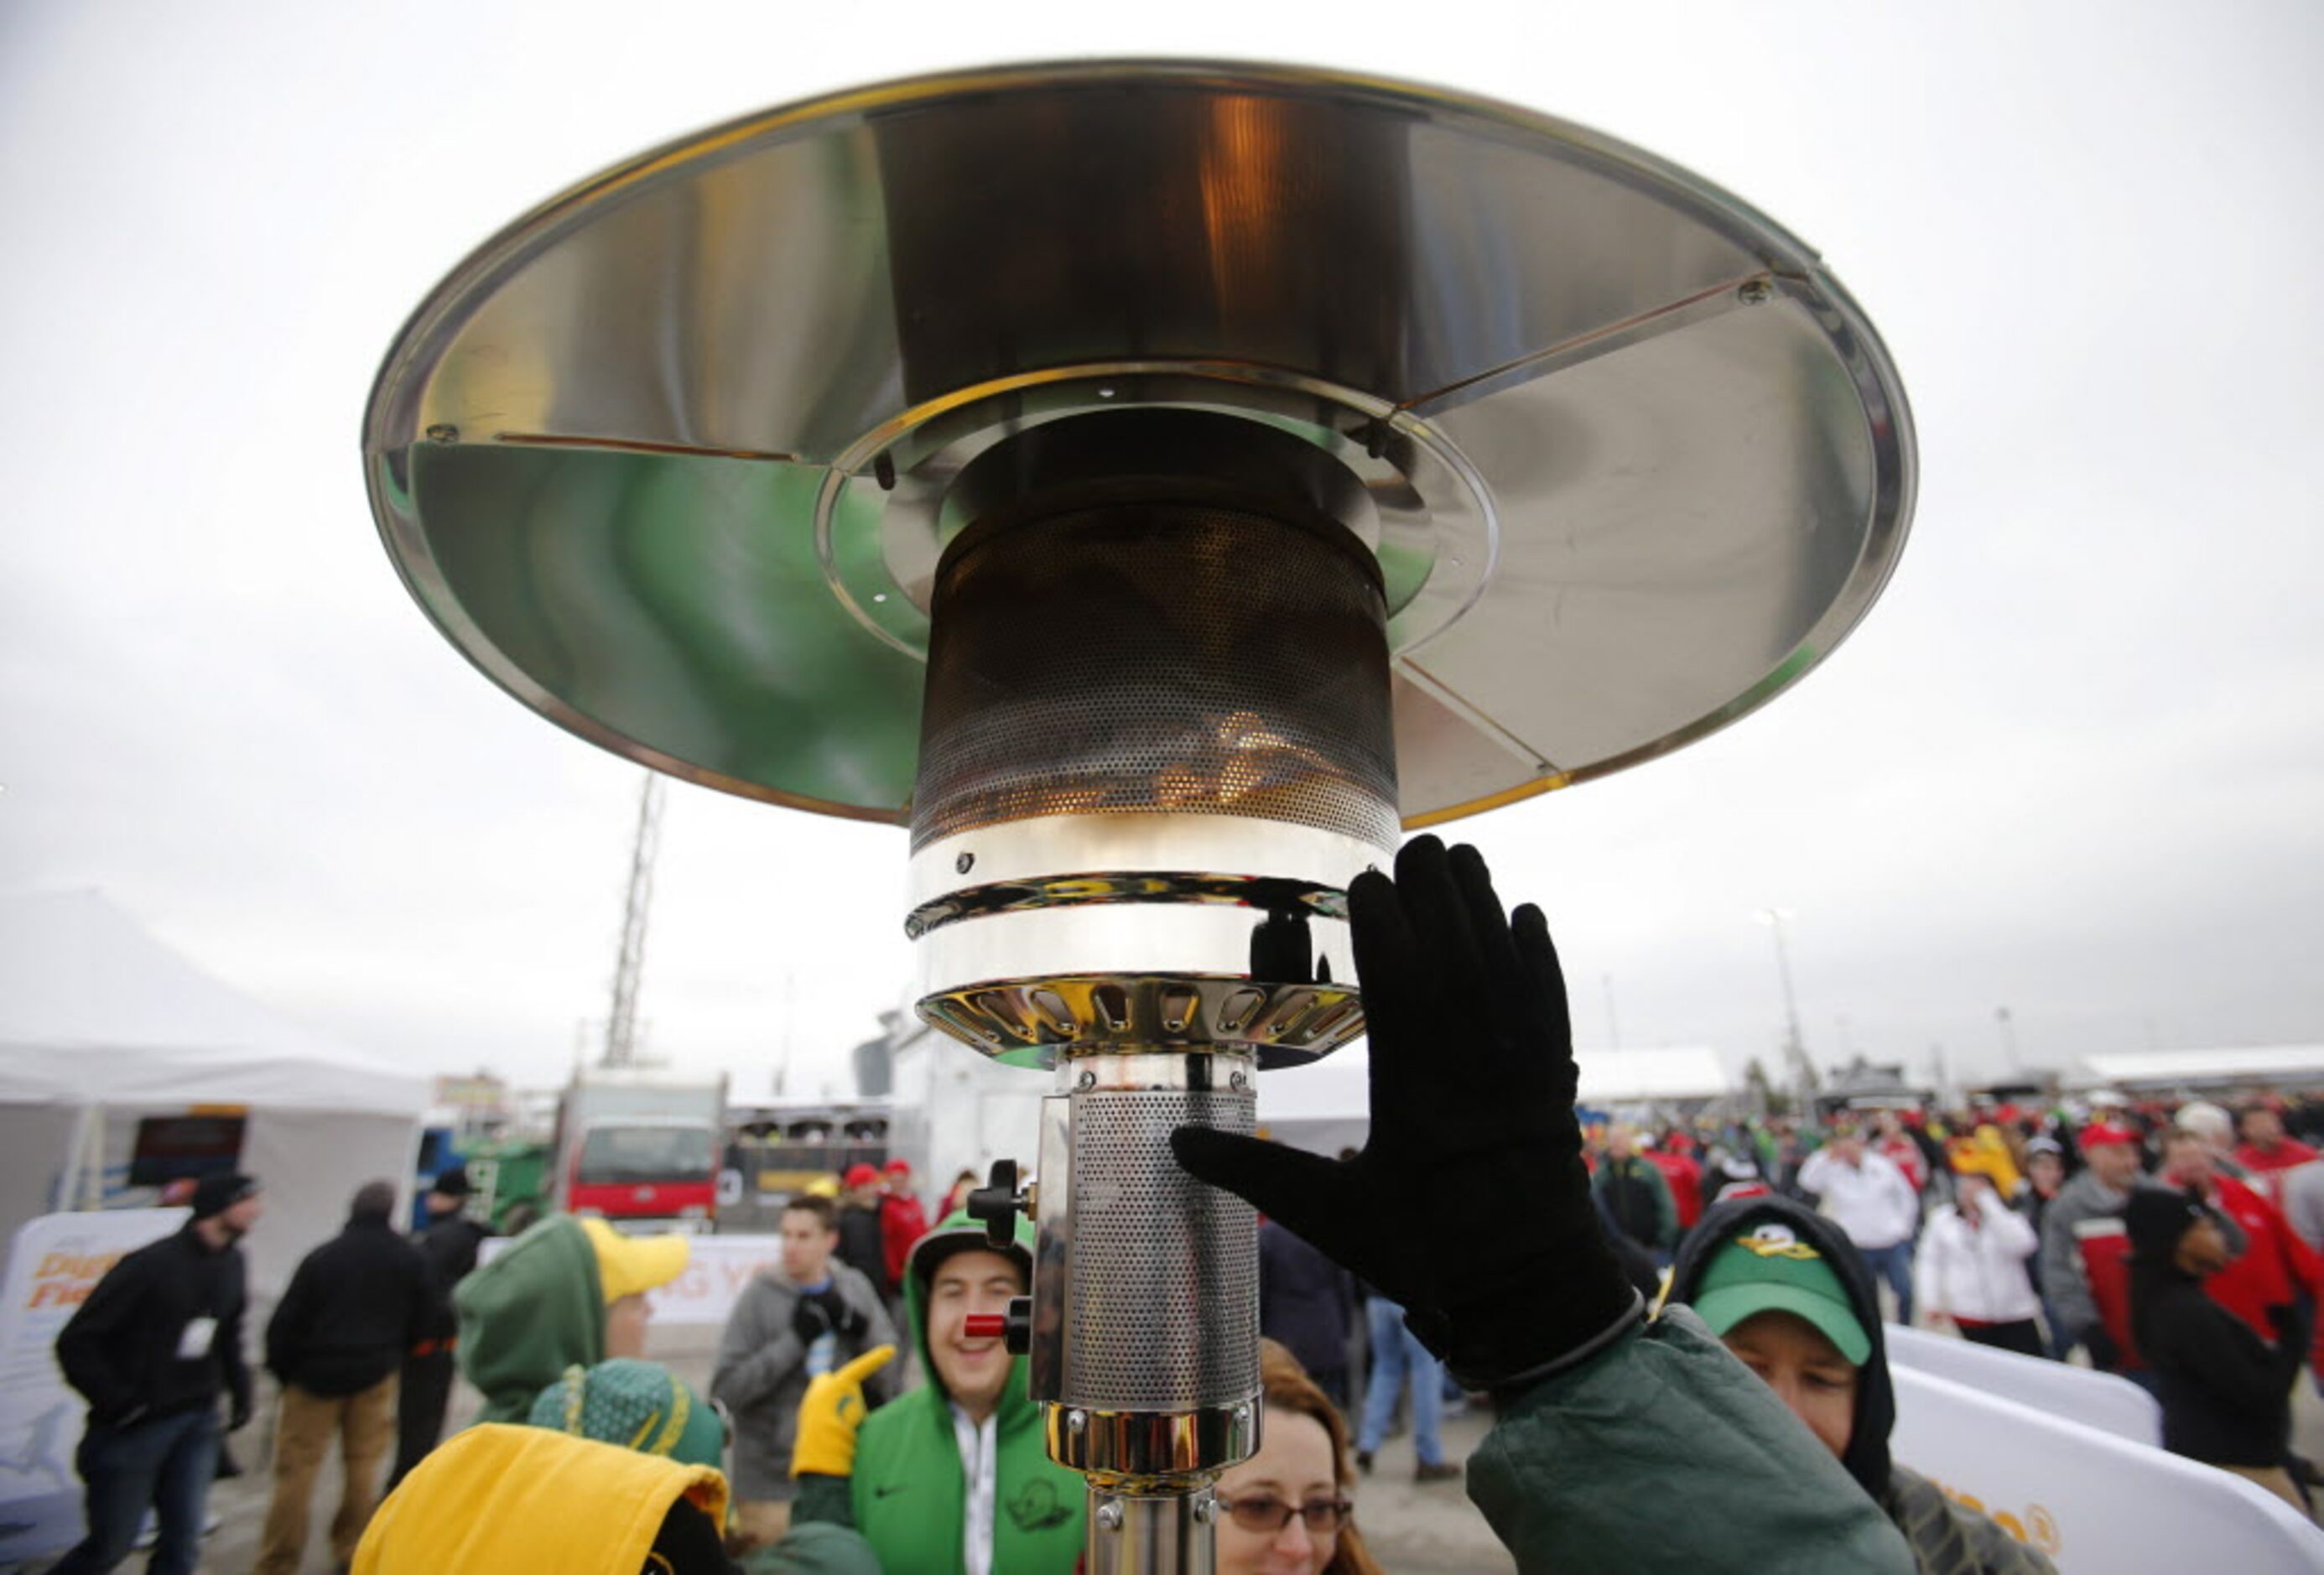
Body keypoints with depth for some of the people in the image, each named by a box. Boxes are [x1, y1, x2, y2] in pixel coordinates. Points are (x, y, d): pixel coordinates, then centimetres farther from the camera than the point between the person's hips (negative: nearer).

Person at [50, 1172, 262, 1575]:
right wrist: (117, 1402, -16)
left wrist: (239, 1388, 8)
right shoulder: (151, 1265, -19)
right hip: (135, 1429, -5)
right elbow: (76, 1342, -13)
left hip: (198, 1423, 5)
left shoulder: (231, 1262, 3)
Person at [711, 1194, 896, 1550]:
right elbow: (725, 1389, -12)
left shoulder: (855, 1289, -1)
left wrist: (857, 1325, -17)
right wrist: (794, 1339, -21)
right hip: (771, 1484, -3)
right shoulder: (760, 1295, -10)